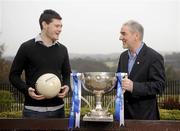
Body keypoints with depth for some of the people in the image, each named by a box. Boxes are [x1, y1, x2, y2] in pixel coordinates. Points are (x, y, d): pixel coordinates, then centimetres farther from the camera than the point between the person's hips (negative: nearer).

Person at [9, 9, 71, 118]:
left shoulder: (62, 49, 9)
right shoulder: (27, 47, -3)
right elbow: (14, 75, 0)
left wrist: (67, 86, -5)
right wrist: (27, 90, -17)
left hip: (58, 108, 4)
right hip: (34, 110, -4)